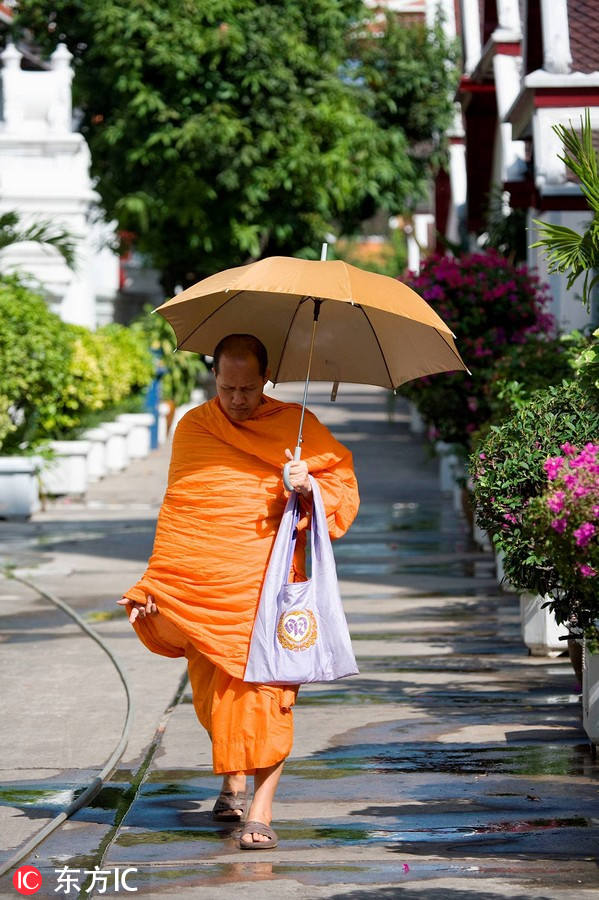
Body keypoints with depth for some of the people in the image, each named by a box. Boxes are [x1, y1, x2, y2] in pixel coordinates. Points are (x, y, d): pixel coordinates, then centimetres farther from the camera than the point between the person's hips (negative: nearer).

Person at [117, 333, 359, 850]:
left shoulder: (296, 425, 6)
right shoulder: (193, 428, 11)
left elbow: (342, 483, 7)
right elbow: (176, 511, 16)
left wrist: (310, 488, -15)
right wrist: (153, 582, 11)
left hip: (268, 581, -2)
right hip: (198, 586, 3)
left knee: (264, 689, -11)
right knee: (214, 688, 5)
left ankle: (261, 812, -11)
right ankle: (233, 784, 29)